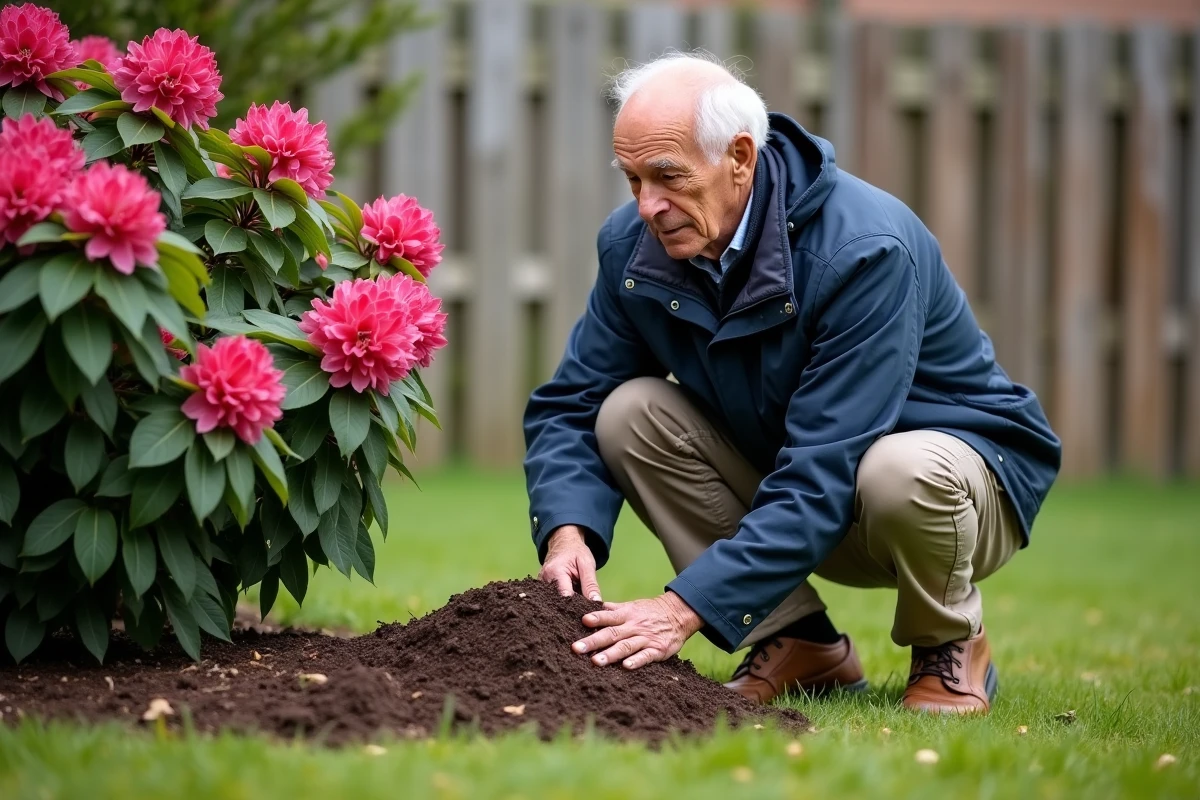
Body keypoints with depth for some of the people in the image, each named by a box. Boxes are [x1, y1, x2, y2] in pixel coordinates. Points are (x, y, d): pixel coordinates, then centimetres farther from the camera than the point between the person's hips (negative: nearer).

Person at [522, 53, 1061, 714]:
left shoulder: (866, 250, -31)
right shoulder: (634, 245, -12)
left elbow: (824, 475, -36)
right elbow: (569, 406, -6)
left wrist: (686, 607, -43)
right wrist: (567, 531, -29)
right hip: (784, 485, 6)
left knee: (903, 473, -40)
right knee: (629, 414, -17)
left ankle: (951, 645, -5)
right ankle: (799, 643, -5)